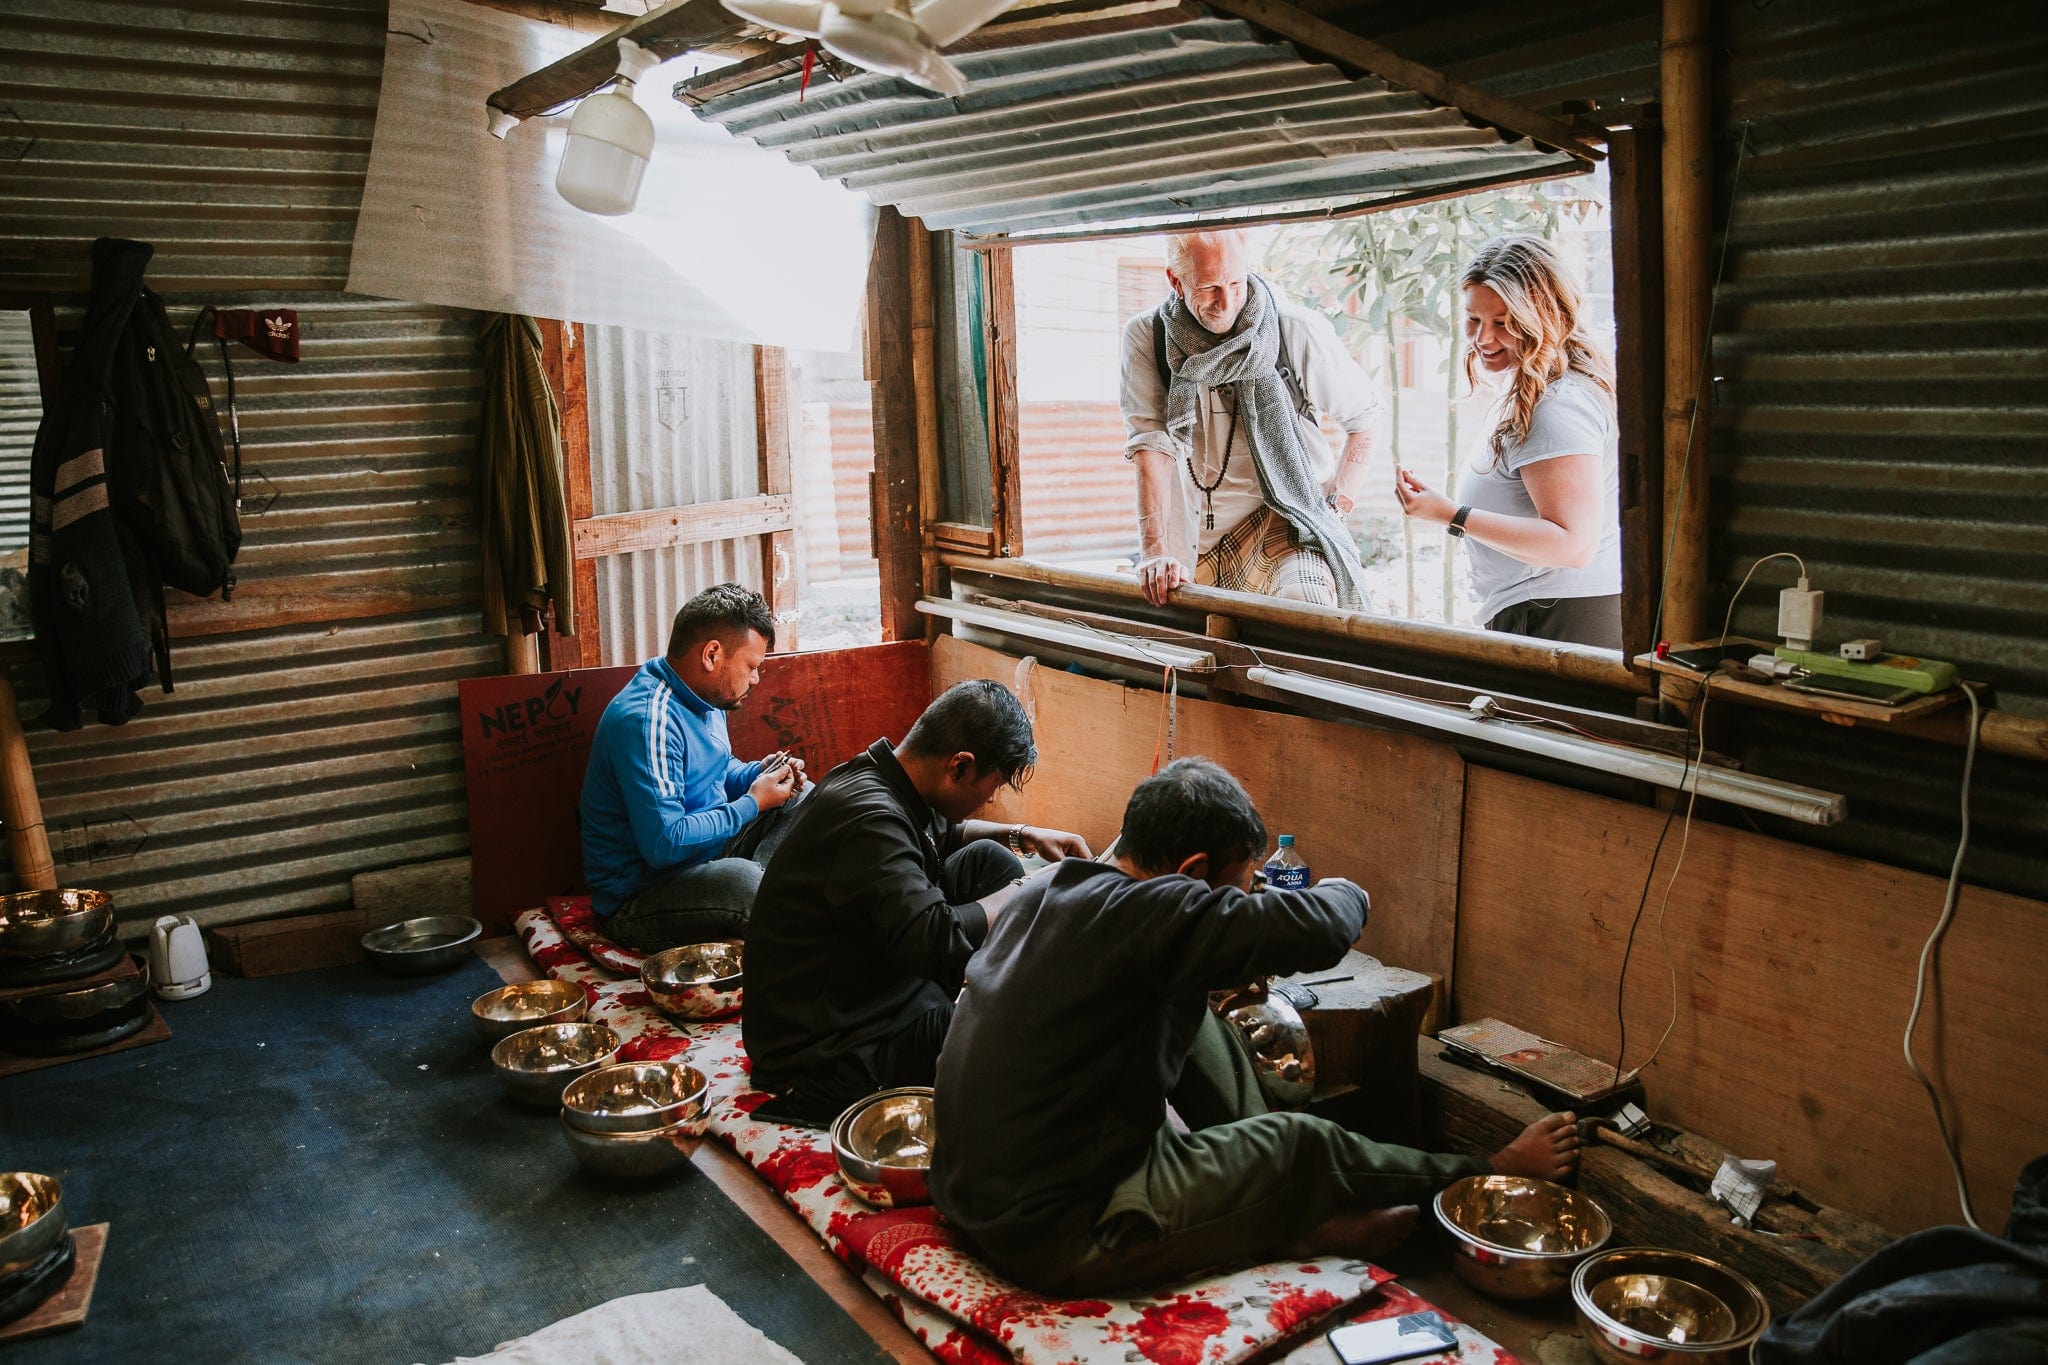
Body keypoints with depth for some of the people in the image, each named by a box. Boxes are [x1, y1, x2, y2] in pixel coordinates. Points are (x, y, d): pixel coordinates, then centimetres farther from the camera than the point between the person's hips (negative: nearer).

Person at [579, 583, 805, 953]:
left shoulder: (704, 698, 7)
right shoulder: (647, 719, -25)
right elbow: (665, 844, -31)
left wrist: (759, 774, 3)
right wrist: (753, 804, -19)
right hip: (640, 894, -11)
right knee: (743, 880, -38)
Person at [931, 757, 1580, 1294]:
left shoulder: (1037, 897, 4)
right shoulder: (1142, 913, -24)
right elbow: (1322, 930, -27)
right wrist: (1344, 891, -3)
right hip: (1052, 1238, -9)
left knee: (1190, 1019, 15)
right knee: (1305, 1145, 3)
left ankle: (1295, 1211, 22)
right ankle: (1490, 1174, 26)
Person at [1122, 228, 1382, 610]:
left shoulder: (1300, 332, -7)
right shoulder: (1145, 338, -3)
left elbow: (1364, 416, 7)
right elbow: (1152, 446, -10)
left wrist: (1337, 508, -2)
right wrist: (1155, 550, -21)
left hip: (1287, 526, -4)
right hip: (1198, 543, 4)